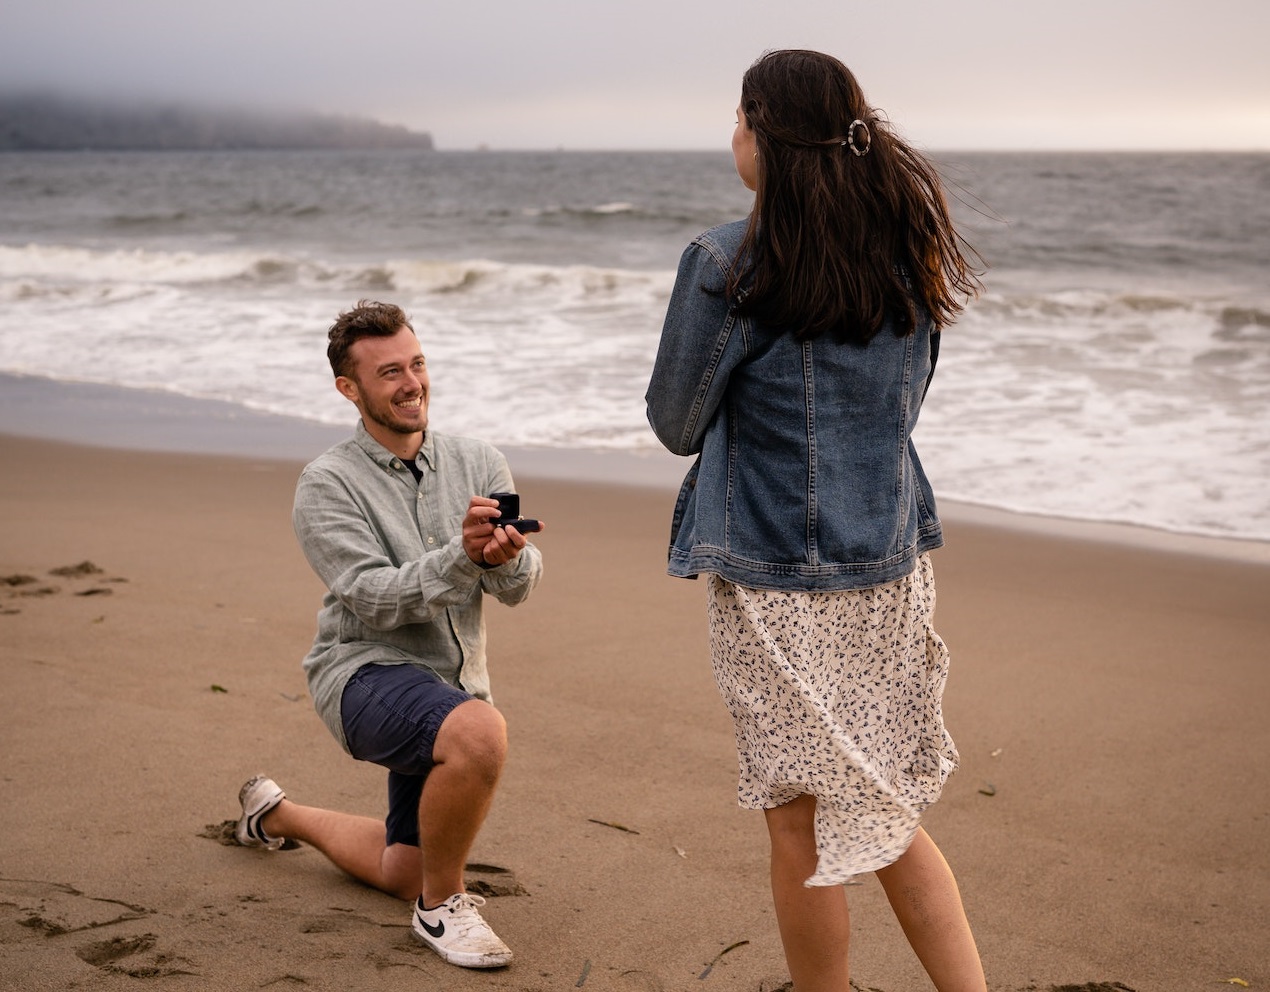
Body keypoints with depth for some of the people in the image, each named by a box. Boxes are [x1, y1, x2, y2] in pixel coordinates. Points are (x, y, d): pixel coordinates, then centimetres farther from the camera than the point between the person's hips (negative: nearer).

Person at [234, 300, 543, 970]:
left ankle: (278, 814, 45)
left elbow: (519, 586, -7)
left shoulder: (479, 463, 1)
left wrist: (505, 557, -30)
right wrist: (461, 555, -35)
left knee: (404, 874, 17)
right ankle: (441, 906, -13)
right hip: (366, 671, -6)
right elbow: (374, 599, -20)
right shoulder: (327, 484, -11)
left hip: (455, 682, 6)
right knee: (480, 733, -38)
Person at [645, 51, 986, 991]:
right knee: (888, 815, 18)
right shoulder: (909, 246, 5)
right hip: (892, 569, 6)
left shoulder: (728, 263, -14)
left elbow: (676, 423, -5)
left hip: (778, 578, -6)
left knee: (804, 823, 8)